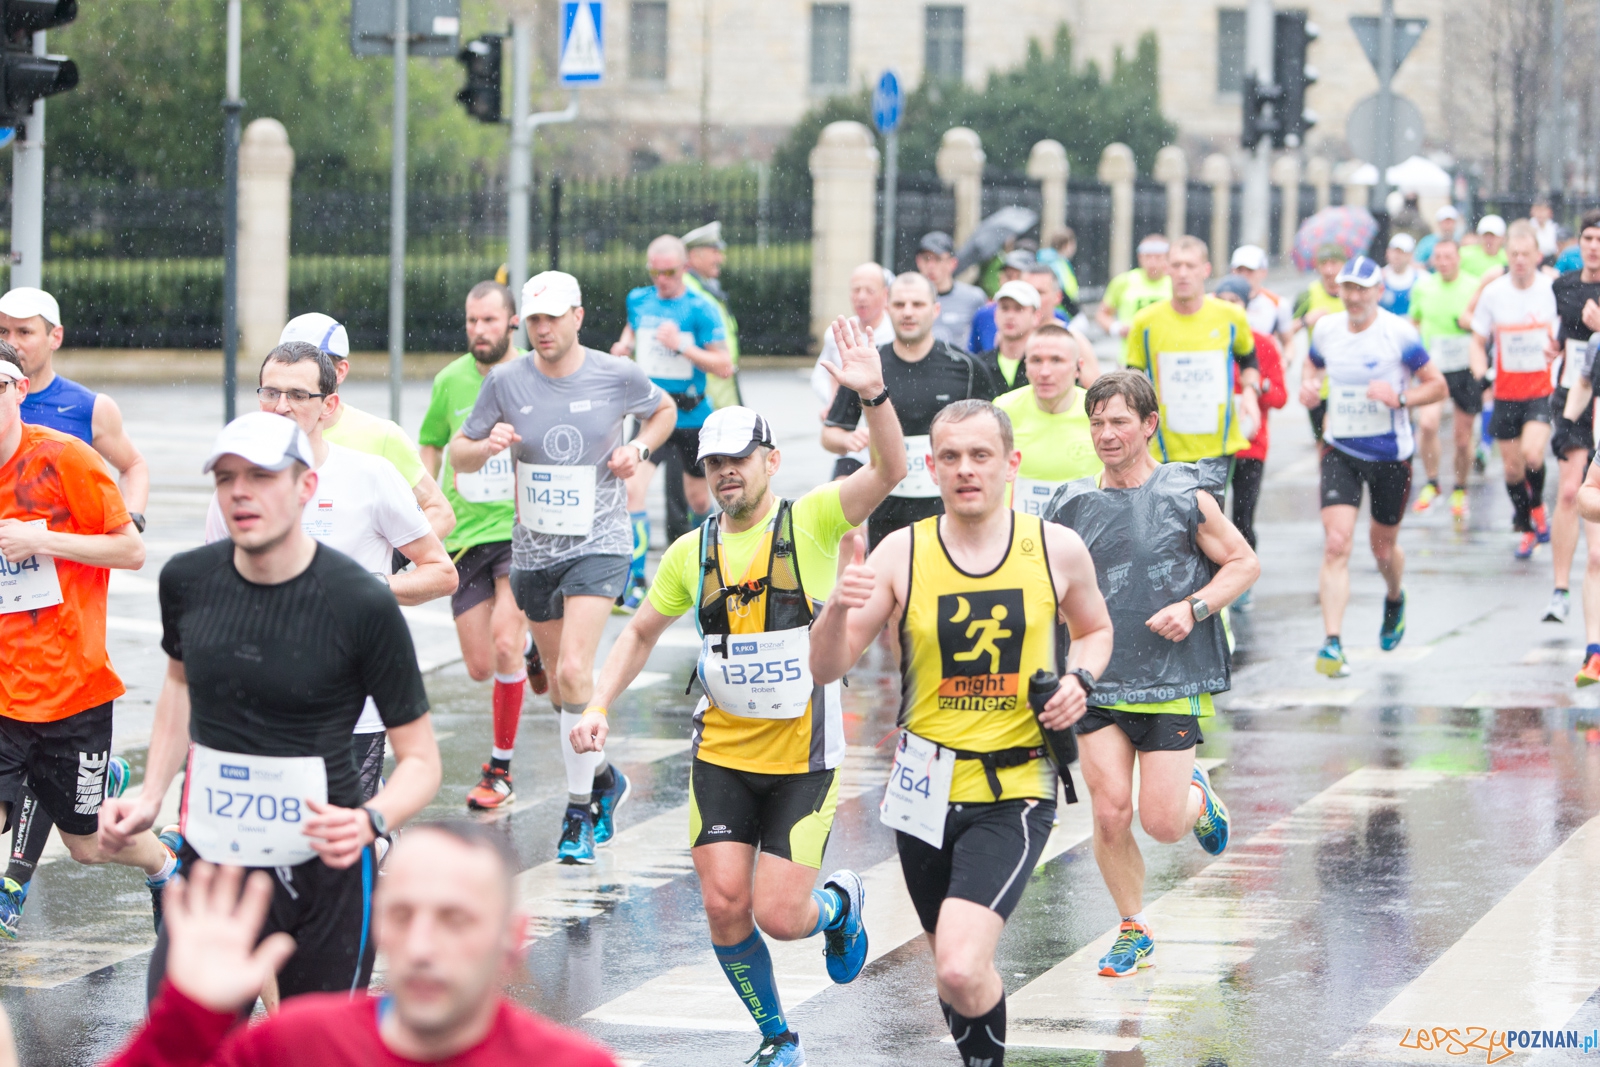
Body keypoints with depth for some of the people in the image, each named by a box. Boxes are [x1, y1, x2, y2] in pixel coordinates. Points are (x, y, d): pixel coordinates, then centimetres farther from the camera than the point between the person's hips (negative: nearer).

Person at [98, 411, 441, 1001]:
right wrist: (151, 794, 12)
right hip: (211, 864, 3)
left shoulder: (364, 604, -14)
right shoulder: (187, 579, 0)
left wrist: (371, 821, -28)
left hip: (326, 869, -3)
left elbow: (420, 758, -8)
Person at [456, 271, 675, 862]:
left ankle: (580, 812, -12)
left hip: (597, 546, -4)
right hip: (533, 549, 4)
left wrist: (639, 448, -4)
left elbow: (665, 410, 15)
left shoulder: (618, 376, -6)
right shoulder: (506, 382, -3)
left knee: (573, 670, -20)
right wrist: (487, 447, -18)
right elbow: (457, 453, 5)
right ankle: (604, 778, 37)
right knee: (560, 681, 12)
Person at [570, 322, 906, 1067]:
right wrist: (598, 707, 6)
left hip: (804, 754, -3)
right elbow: (642, 632, 18)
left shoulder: (811, 522, -7)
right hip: (722, 751, 4)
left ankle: (840, 904, 28)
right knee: (724, 906, -6)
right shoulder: (693, 552, 4)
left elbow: (889, 471, -23)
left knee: (779, 915, -9)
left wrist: (874, 395, -39)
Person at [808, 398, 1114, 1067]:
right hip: (927, 789, 2)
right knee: (954, 976, 15)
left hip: (1014, 792, -2)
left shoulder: (1057, 549, -3)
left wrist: (1079, 679, -4)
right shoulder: (902, 554, -3)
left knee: (961, 970, -21)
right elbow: (826, 668, -4)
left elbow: (1095, 630, 18)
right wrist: (839, 608, -25)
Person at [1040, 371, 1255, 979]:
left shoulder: (1186, 496, -3)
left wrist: (1194, 608, -11)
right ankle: (1132, 930, 13)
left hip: (1173, 681, -2)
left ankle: (1198, 797, 31)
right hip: (1098, 683, 2)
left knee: (1162, 824, -6)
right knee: (1111, 814, -8)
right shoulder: (1073, 506, 6)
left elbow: (1243, 564, 4)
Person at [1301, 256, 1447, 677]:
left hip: (1390, 454, -2)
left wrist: (1400, 398, -24)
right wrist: (1309, 386, -3)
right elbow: (1315, 368, 21)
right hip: (1340, 452, 2)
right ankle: (1332, 643, -19)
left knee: (1383, 547, 14)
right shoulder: (1326, 329, 0)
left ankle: (1395, 599, 50)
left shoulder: (1399, 333, -12)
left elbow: (1438, 386, -7)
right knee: (1336, 543, -15)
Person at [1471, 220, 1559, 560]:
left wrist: (1558, 347, -17)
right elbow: (1478, 340, 7)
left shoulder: (1552, 289, -7)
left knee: (1531, 453, -23)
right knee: (1512, 466, 7)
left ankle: (1536, 506, 7)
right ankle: (1526, 529, 28)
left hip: (1542, 390, -2)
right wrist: (1479, 366, -14)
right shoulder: (1493, 292, -3)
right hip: (1506, 392, 2)